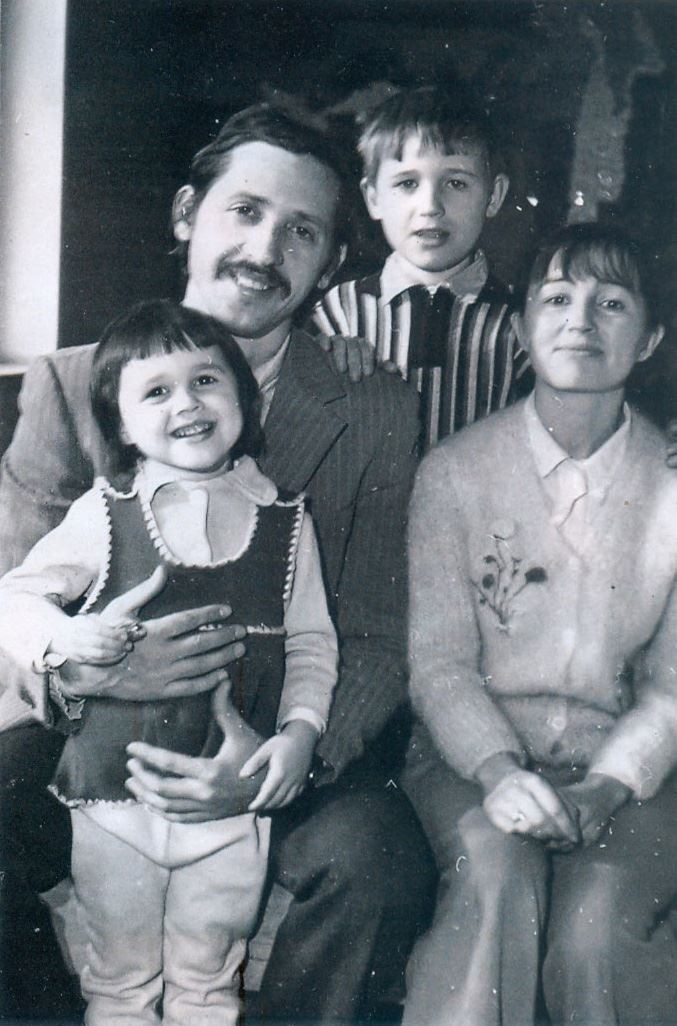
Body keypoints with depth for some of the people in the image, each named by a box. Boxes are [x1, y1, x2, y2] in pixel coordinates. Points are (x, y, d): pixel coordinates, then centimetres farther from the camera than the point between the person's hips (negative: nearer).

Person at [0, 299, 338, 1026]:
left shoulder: (285, 523, 1)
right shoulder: (104, 515, -2)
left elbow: (311, 641, 4)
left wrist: (301, 728, -10)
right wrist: (62, 636, -21)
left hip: (233, 801, 0)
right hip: (117, 795, 0)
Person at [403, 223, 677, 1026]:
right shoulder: (454, 472, 0)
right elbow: (438, 662, -2)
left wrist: (606, 788, -14)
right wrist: (497, 769, -20)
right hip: (474, 756, 0)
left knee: (593, 930, -26)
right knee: (495, 873, -31)